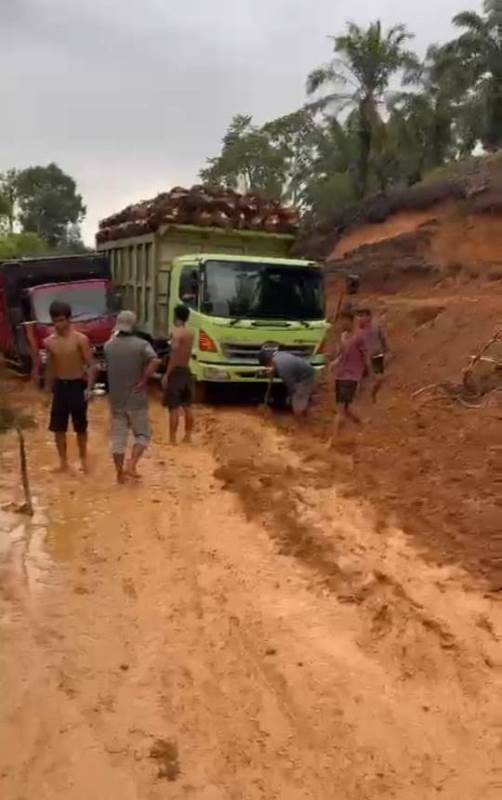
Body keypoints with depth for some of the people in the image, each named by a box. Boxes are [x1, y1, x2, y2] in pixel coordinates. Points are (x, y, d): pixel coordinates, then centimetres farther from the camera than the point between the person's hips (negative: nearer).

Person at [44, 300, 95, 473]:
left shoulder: (81, 339, -11)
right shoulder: (49, 342, 1)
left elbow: (90, 365, -10)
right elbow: (50, 367, 12)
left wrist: (89, 387, -19)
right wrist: (49, 388, 13)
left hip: (77, 385, -3)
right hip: (60, 386, 4)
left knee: (80, 427, 8)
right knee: (58, 428, 5)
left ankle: (83, 459, 27)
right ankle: (63, 462, 18)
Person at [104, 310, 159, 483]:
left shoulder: (108, 346, 1)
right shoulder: (141, 344, -10)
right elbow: (154, 361, -28)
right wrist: (143, 381, -18)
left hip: (115, 399, 3)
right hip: (136, 399, -3)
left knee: (118, 437, 11)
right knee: (142, 435, 11)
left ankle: (120, 472, 15)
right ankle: (131, 465, -4)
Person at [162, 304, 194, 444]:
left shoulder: (176, 332, -13)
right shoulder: (190, 333, 10)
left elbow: (174, 356, -21)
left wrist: (166, 374, -20)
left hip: (176, 372, -8)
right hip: (186, 371, 8)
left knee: (174, 408, -7)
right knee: (187, 407, 13)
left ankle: (172, 439, -6)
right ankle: (188, 436, 20)